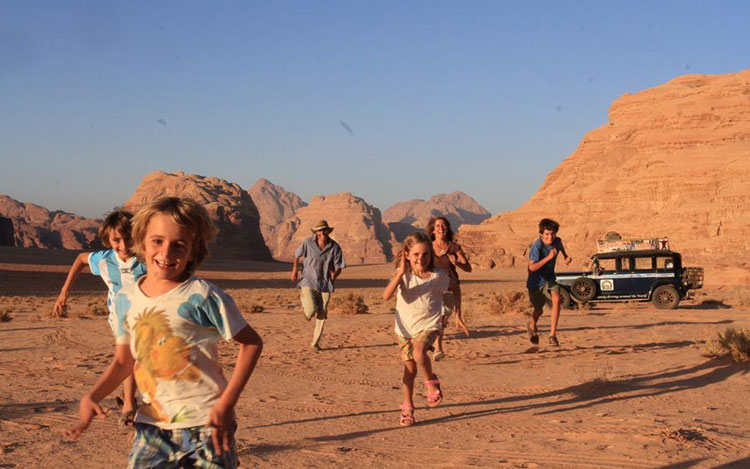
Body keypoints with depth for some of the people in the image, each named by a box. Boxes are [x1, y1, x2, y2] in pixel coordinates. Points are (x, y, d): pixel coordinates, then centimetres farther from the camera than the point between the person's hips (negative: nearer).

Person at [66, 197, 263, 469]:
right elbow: (123, 361, 14)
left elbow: (251, 343, -6)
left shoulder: (201, 296, -12)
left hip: (205, 424, -4)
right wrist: (92, 397, -3)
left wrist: (226, 404, -13)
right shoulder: (126, 299, 4)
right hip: (153, 425, 4)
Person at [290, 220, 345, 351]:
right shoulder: (308, 243, -8)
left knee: (322, 315, 5)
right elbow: (297, 255, 10)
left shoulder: (334, 247, -6)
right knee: (311, 310, -20)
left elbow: (339, 267, 2)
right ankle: (303, 298, 18)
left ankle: (315, 343, 23)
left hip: (325, 284, 2)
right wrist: (294, 270, 6)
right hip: (308, 282, -2)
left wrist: (334, 274, -13)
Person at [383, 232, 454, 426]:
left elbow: (454, 287, 9)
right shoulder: (403, 274, -12)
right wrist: (401, 273, -34)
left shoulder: (437, 276, -12)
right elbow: (386, 296, -28)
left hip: (428, 325, -2)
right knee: (409, 369, 8)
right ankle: (407, 407, 25)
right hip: (405, 327, 2)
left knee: (419, 353, -31)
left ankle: (431, 382, -3)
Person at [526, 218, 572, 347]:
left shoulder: (557, 241, -7)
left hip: (549, 279, 4)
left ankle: (553, 335, -20)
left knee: (556, 299, -25)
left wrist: (566, 256, 6)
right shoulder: (537, 246, -25)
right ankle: (531, 325, 50)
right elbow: (532, 267, -34)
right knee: (538, 311, 12)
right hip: (536, 282, -4)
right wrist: (548, 257, -38)